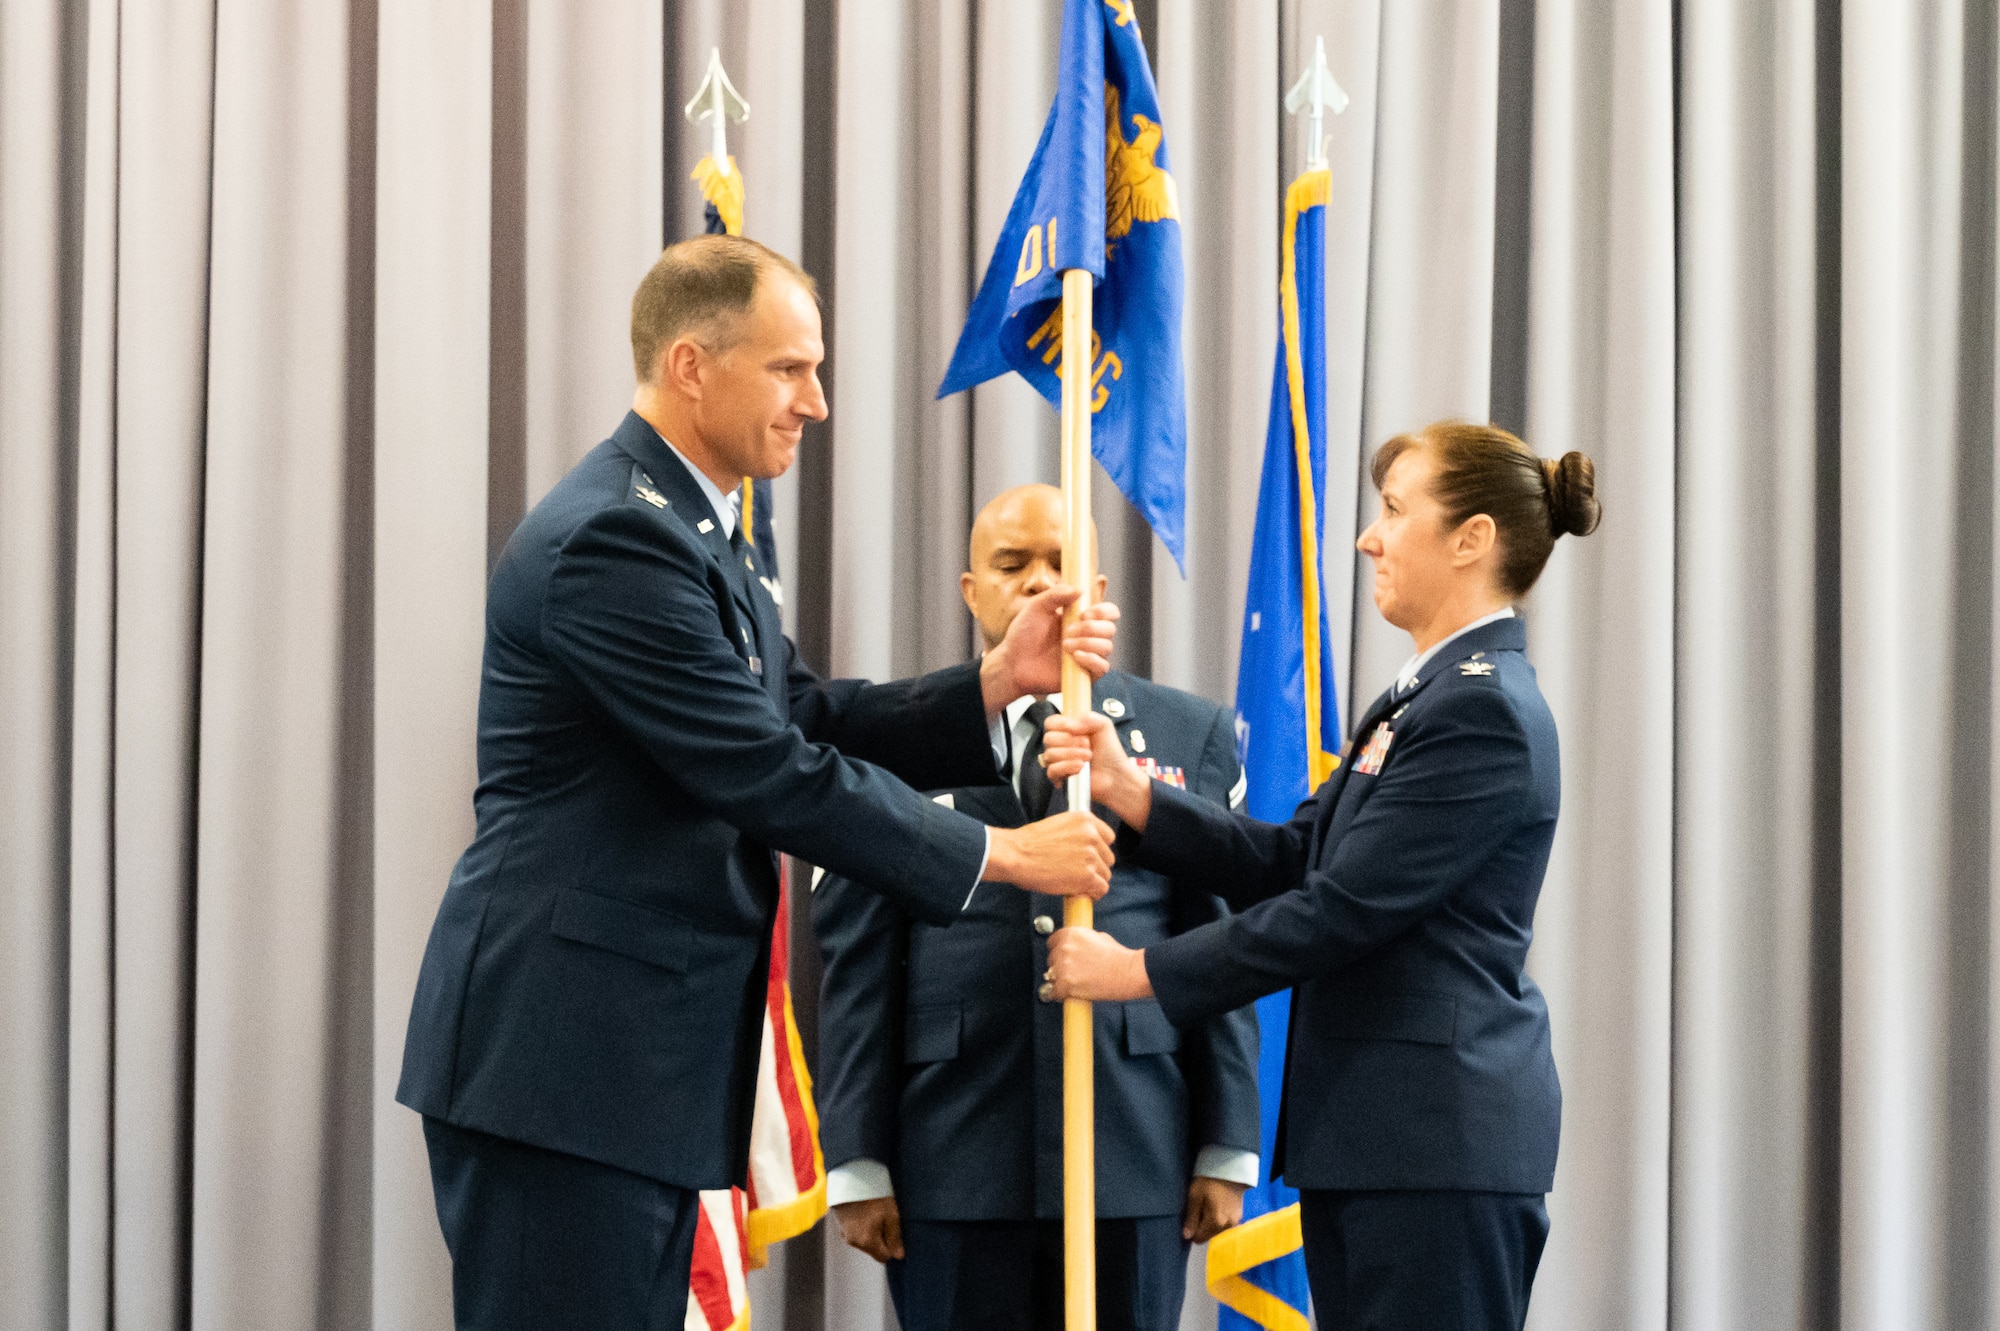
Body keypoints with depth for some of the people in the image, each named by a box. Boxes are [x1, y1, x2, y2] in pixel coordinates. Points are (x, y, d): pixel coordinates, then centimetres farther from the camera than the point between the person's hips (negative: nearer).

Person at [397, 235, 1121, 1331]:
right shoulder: (611, 538, -16)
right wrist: (1002, 854, -10)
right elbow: (771, 775, -18)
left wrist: (997, 683, 3)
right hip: (559, 1063, -10)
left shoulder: (687, 531, 18)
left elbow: (806, 720, 17)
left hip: (639, 1065, 10)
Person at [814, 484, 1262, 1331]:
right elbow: (856, 965, 3)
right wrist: (857, 1163, -2)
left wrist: (1227, 1148, 3)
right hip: (953, 1162, -1)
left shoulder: (1189, 735, 9)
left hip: (1133, 1156, 1)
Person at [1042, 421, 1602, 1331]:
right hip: (1372, 1132, 10)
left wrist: (1138, 973, -12)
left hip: (1441, 1140, -10)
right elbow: (1291, 860, 13)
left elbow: (1342, 909, -19)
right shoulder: (1424, 697, 18)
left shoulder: (1484, 710, -16)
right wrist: (1126, 792, 1)